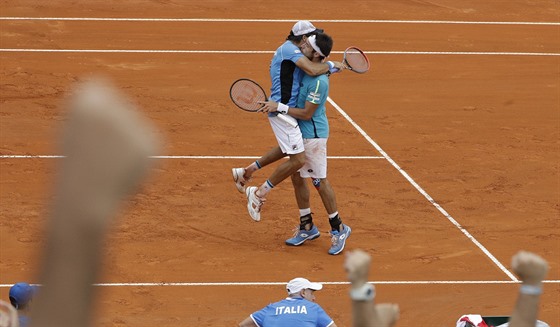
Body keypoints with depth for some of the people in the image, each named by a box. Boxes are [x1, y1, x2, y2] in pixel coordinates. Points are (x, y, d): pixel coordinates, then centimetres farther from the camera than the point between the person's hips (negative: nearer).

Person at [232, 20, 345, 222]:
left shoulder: (288, 49, 15)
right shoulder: (289, 49, -18)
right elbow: (312, 70, -31)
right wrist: (331, 65, -13)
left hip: (283, 109, 11)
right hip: (282, 111, -11)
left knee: (288, 149, 32)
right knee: (298, 159, -10)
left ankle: (247, 171, 35)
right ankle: (260, 193, -2)